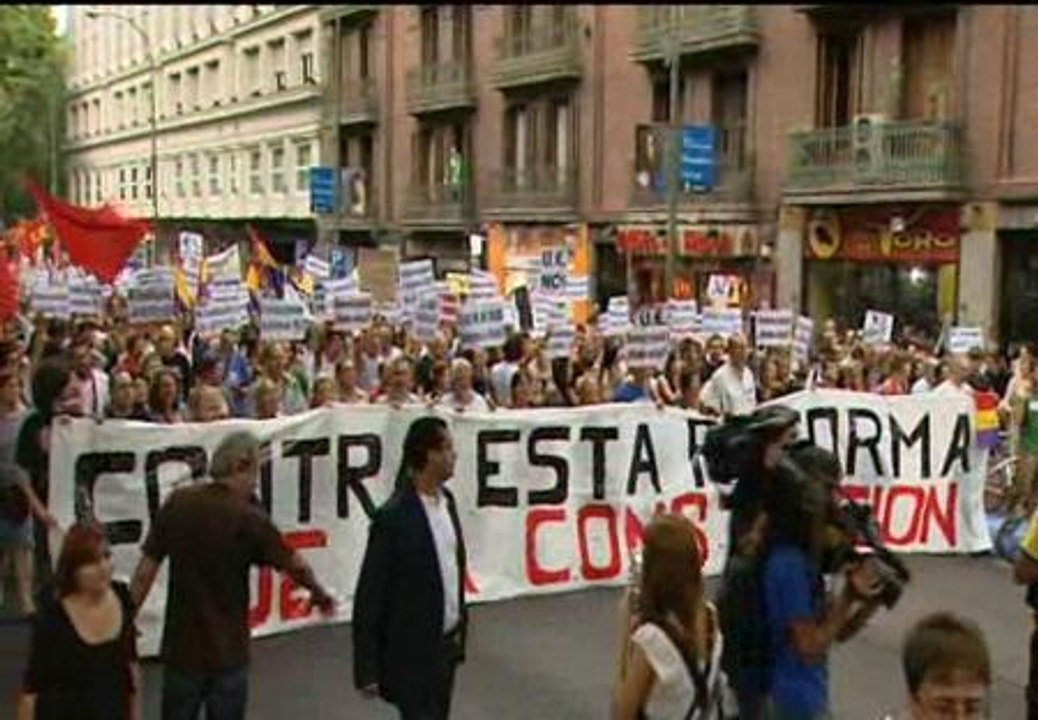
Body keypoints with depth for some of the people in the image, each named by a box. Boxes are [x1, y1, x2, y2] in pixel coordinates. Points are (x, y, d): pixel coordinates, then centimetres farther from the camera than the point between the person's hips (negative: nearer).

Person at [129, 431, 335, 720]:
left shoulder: (177, 503, -5)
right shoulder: (247, 517, -15)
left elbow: (145, 571, -2)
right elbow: (295, 566, -3)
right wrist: (319, 593, 16)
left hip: (180, 648, 4)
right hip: (226, 651, -4)